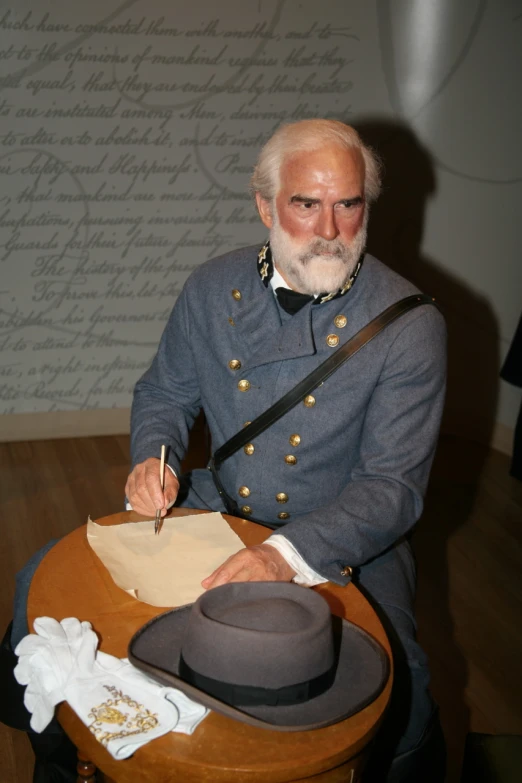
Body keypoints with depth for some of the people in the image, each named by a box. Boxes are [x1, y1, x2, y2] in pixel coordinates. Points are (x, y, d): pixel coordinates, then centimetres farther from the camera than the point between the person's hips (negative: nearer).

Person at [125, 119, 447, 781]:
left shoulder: (409, 325, -15)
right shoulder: (212, 289, -2)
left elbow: (393, 488, -17)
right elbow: (164, 393, 12)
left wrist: (288, 553, -32)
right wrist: (153, 460, -10)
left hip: (344, 545, -3)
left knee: (396, 701, -27)